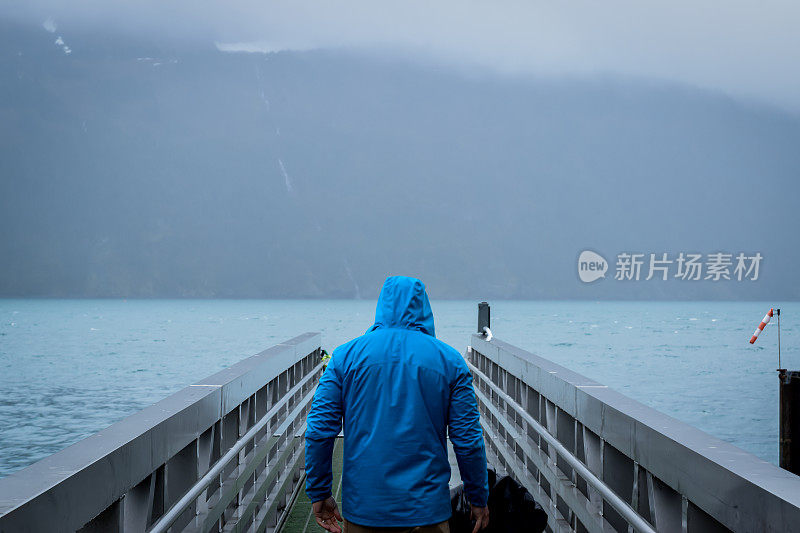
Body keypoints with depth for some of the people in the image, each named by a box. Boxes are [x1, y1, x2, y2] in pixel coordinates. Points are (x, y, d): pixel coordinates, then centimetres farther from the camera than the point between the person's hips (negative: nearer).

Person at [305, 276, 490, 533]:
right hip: (427, 510, -1)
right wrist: (478, 499, 10)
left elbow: (319, 430, -2)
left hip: (362, 507, 1)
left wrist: (319, 493, 6)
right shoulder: (449, 360, 0)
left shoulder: (346, 355, 0)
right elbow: (468, 439, -1)